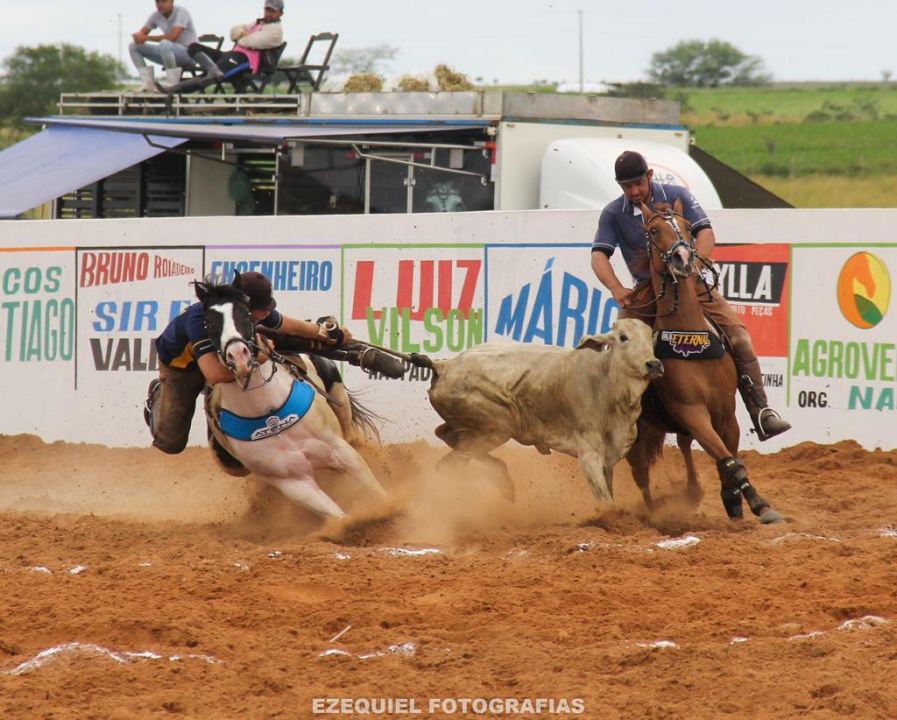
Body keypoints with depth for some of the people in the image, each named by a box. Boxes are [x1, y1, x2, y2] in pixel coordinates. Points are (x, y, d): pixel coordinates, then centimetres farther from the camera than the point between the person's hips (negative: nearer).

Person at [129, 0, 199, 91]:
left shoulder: (181, 12, -17)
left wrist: (146, 38, -24)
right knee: (133, 46, 0)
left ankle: (172, 84, -29)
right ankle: (148, 84, -8)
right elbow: (141, 33, 3)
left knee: (164, 44, -39)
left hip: (189, 53, -7)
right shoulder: (156, 16, 3)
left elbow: (172, 37, -29)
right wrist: (138, 36, -23)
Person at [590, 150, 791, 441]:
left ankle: (761, 413, -19)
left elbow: (706, 235, -15)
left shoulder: (677, 197, -6)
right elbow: (599, 256, -12)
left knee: (736, 334, -19)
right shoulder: (613, 214, -2)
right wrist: (616, 289, -32)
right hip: (646, 291, 2)